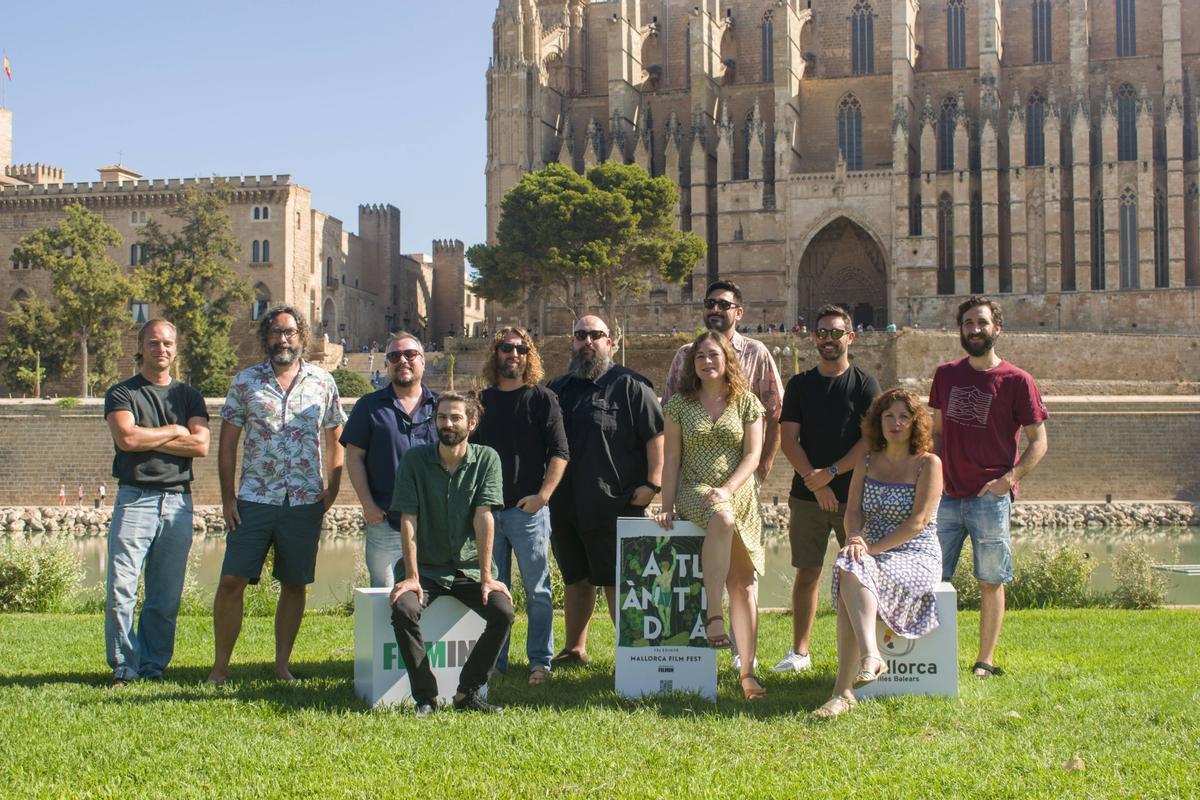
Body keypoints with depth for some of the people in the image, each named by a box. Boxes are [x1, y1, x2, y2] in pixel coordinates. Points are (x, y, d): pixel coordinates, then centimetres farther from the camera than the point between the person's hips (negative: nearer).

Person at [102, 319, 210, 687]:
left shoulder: (189, 396, 16)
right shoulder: (121, 393, 8)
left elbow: (201, 445, 0)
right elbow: (127, 438, -10)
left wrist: (147, 439, -4)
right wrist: (174, 431, 1)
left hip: (178, 501, 3)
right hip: (135, 499, -2)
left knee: (167, 596, 3)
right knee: (120, 591, -9)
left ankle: (154, 666, 12)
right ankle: (124, 667, 0)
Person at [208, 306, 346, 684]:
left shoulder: (322, 382, 6)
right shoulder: (246, 380, 4)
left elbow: (334, 440, 12)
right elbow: (227, 442, 6)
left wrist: (331, 490, 1)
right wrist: (227, 497, -1)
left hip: (305, 502, 1)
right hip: (254, 499, -1)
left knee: (294, 584, 7)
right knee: (231, 581, -4)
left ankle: (282, 664, 18)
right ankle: (220, 664, 7)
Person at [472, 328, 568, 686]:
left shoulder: (542, 398, 1)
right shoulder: (483, 400, 12)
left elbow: (559, 452, -4)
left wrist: (543, 494, -15)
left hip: (528, 509, -4)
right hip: (488, 508, 4)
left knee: (537, 589, -1)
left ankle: (540, 661, 6)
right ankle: (494, 660, 15)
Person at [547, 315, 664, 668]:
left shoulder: (628, 385, -2)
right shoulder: (558, 388, 17)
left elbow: (656, 434, -8)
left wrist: (652, 483, -16)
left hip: (615, 503, -6)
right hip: (565, 504, 6)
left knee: (617, 581, -5)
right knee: (575, 579, 15)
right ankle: (574, 649, 26)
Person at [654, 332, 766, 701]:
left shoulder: (746, 403, 8)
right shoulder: (680, 403, 9)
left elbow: (753, 454, 1)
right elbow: (672, 456, 6)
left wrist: (729, 488, -14)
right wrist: (667, 504, -2)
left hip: (739, 497, 2)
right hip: (695, 492, -1)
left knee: (742, 584, -5)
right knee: (722, 518, -39)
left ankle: (747, 670, -2)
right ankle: (713, 615, -39)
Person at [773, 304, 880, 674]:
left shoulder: (864, 384, 3)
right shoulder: (800, 384, 10)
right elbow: (789, 438, 3)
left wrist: (831, 472, -12)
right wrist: (814, 481, -8)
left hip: (854, 494, -2)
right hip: (807, 495, 2)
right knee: (807, 572, 4)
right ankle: (800, 651, 11)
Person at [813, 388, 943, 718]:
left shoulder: (928, 464, -1)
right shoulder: (867, 461, 15)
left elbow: (917, 522, -11)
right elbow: (853, 510, 7)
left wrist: (873, 548, -20)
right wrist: (855, 539, -16)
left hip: (917, 558, -5)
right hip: (875, 555, 5)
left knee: (852, 573, -33)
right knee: (847, 566, -32)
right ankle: (870, 657, -43)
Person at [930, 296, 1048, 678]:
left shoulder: (1016, 380, -3)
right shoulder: (946, 375, 10)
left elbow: (1038, 441, 0)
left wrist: (1009, 479, -13)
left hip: (990, 499, -4)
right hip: (947, 496, 4)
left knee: (990, 582, 3)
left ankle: (984, 661, 12)